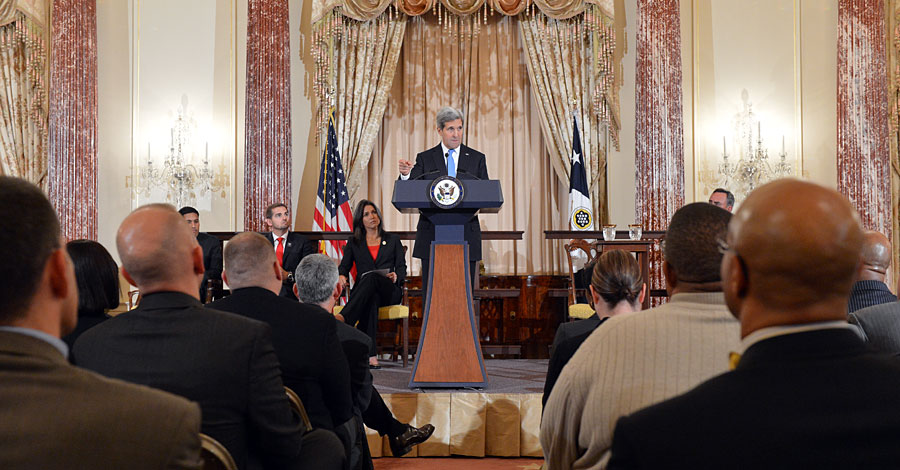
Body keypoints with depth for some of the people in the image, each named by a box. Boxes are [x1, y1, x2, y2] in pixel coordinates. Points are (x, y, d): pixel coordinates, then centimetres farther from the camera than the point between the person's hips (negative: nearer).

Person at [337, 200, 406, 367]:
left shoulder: (393, 240, 21)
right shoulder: (353, 242, 22)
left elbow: (402, 268, 13)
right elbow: (344, 265, 14)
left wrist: (396, 276, -12)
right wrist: (342, 275, -11)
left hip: (389, 291, 0)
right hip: (363, 291, 0)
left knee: (371, 277, -38)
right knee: (371, 298, -40)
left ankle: (342, 320, -53)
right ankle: (370, 354, -52)